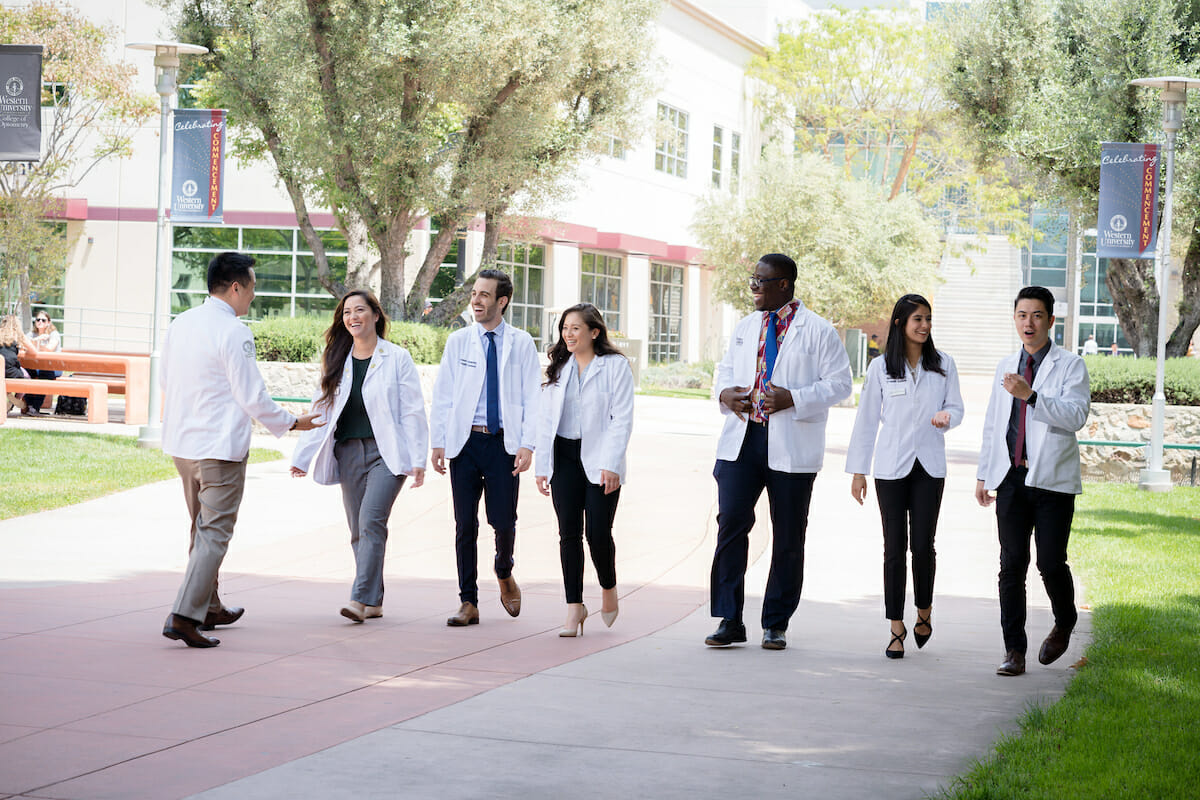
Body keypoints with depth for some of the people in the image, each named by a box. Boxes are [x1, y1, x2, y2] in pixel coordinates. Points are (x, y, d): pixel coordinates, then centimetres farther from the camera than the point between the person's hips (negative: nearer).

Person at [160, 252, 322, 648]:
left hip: (181, 443, 8)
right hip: (220, 447, -8)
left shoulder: (180, 324, 6)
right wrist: (291, 423, 2)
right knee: (214, 534, -3)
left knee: (203, 529, 21)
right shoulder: (233, 333, -16)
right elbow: (252, 397, -14)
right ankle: (184, 616, -12)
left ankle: (209, 608, 33)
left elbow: (165, 379, 17)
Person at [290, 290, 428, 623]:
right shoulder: (336, 362, 13)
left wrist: (418, 460, -8)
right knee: (358, 529, 5)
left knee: (371, 520, -18)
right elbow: (321, 409, 15)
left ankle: (361, 598, -21)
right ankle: (374, 602, 12)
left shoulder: (397, 358, 0)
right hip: (348, 453, 5)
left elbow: (413, 411, -2)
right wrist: (301, 456, 10)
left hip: (386, 452, -5)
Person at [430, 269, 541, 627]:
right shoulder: (458, 341, 7)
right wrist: (437, 443, 1)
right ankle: (468, 603, 8)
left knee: (503, 520, -4)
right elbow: (442, 395, 8)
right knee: (465, 524, 2)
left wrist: (527, 445, -9)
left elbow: (532, 397, 1)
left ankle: (505, 575, 27)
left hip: (504, 442, -1)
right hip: (465, 440, 1)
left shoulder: (521, 343, 4)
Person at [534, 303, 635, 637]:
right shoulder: (559, 368, 11)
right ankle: (575, 606, 5)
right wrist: (542, 465, 4)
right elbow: (545, 418, 11)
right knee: (569, 533, -1)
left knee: (598, 533, -7)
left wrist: (610, 464, -16)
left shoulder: (615, 365, -3)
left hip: (599, 461, -4)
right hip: (564, 459, 4)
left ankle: (609, 589, 21)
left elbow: (622, 419, -8)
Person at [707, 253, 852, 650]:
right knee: (730, 523, -7)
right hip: (741, 439, 4)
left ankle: (776, 624, 15)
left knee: (788, 536, 4)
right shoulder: (745, 327, 15)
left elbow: (838, 383, -4)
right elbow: (726, 368, 25)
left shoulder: (818, 331, -2)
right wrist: (724, 392, 1)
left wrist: (792, 399, -18)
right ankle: (730, 620, 0)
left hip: (791, 448, -4)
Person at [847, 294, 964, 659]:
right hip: (891, 467, -1)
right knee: (895, 546, -1)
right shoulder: (880, 368, 2)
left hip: (929, 466, 1)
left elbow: (956, 407, 8)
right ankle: (897, 629, 4)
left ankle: (924, 610, 22)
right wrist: (858, 471, 4)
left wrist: (946, 416, -17)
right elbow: (866, 419, 5)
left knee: (922, 544, -4)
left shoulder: (943, 365, 5)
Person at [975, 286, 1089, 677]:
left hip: (1053, 482, -4)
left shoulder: (1070, 365, -1)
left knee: (1051, 563, -5)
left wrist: (1031, 395, -25)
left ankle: (1064, 625, 24)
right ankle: (1014, 649, 5)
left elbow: (1076, 416, -15)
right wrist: (984, 474, 19)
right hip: (1011, 479, 4)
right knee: (1012, 565, 1)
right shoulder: (1006, 366, 16)